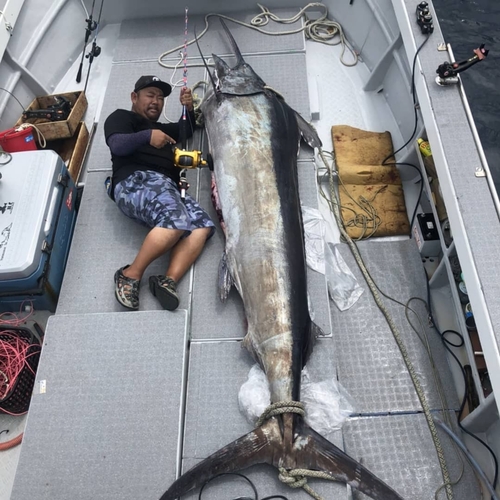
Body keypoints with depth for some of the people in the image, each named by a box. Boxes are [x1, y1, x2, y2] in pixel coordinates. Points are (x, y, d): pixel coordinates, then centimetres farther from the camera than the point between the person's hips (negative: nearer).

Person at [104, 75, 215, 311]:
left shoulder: (160, 128, 42)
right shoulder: (121, 117, 18)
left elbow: (187, 130, 42)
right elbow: (117, 145, -1)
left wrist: (189, 109, 21)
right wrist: (147, 136, -18)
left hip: (167, 186, 7)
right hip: (136, 180, -7)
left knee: (202, 225, -23)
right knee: (177, 220, -35)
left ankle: (168, 280, -36)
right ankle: (130, 275, -24)